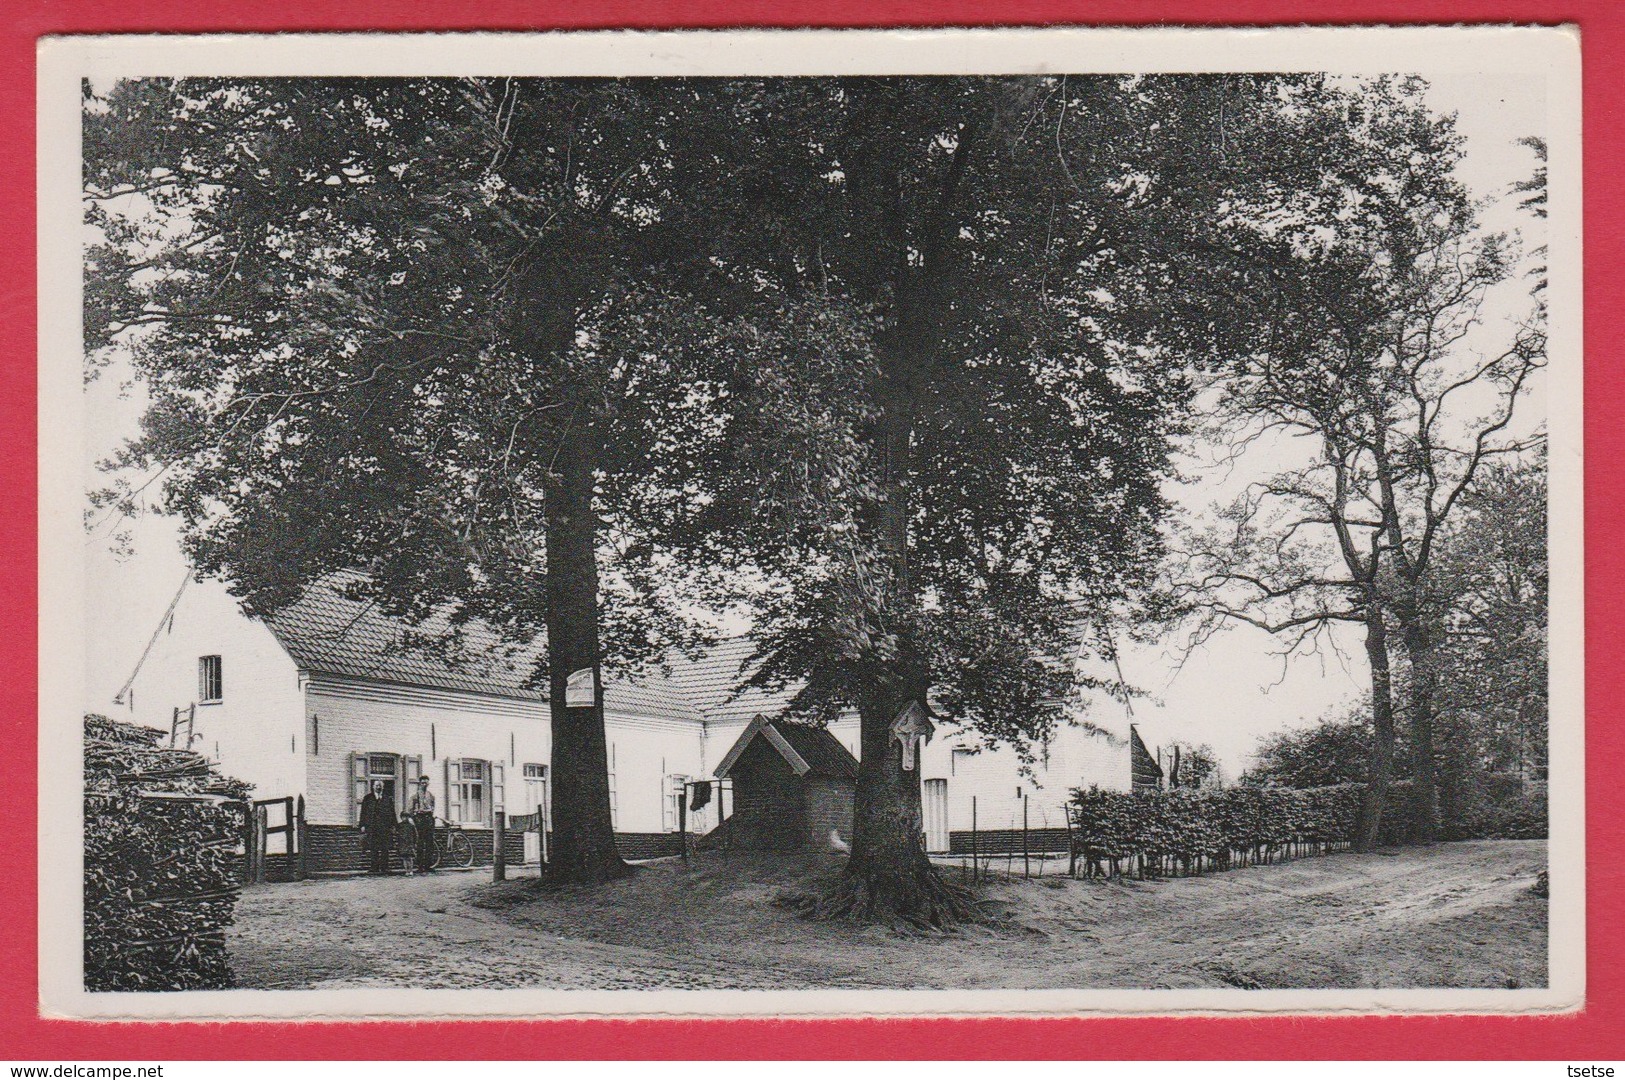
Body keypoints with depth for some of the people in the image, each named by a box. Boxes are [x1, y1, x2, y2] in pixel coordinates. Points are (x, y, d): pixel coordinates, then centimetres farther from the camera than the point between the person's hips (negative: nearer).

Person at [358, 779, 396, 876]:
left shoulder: (388, 799, 12)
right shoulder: (368, 798, 9)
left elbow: (392, 813, 12)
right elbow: (363, 812, 7)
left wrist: (393, 826, 5)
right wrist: (363, 825, -2)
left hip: (385, 827, 1)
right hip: (371, 827, -1)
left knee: (385, 849, -2)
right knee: (373, 849, -2)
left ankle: (384, 867, 2)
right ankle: (374, 867, 0)